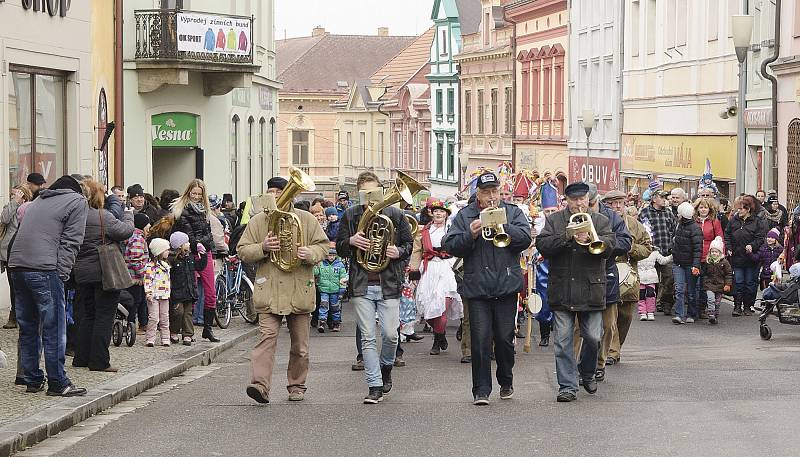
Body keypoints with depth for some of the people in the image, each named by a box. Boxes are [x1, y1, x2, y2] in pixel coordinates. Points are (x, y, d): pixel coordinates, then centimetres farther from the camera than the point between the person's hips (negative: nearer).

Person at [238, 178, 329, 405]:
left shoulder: (306, 220, 7)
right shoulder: (257, 221, 8)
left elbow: (323, 246, 7)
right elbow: (242, 251, 6)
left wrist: (310, 253, -15)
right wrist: (263, 248, -13)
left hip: (300, 290, 1)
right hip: (269, 291, -1)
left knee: (300, 343, 9)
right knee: (267, 337, -16)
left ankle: (297, 385, 23)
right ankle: (260, 384, -25)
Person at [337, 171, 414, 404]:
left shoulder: (395, 215, 3)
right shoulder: (350, 216, 5)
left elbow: (409, 243, 12)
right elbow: (339, 248, 11)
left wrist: (398, 252, -10)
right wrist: (351, 241, -11)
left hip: (388, 284, 0)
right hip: (361, 286, 0)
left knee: (391, 334, -2)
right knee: (367, 338, -2)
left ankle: (385, 367, 29)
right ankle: (375, 387, 2)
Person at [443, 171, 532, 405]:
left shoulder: (513, 212, 8)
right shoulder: (464, 216, 8)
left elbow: (525, 238, -7)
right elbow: (450, 246, 0)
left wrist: (502, 225, -17)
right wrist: (470, 235, -15)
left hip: (506, 287, 0)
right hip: (477, 287, 0)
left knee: (505, 338, 7)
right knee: (480, 339, -5)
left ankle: (506, 382, 27)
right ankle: (481, 390, -1)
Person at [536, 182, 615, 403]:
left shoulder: (601, 221, 9)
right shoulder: (554, 221, 8)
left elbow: (610, 245, -7)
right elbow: (542, 244, -6)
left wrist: (589, 239, -23)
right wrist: (567, 237, -16)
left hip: (591, 291, 0)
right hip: (562, 291, 0)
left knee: (593, 338, 3)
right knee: (563, 341, -2)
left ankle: (587, 373, 30)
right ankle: (567, 386, 3)